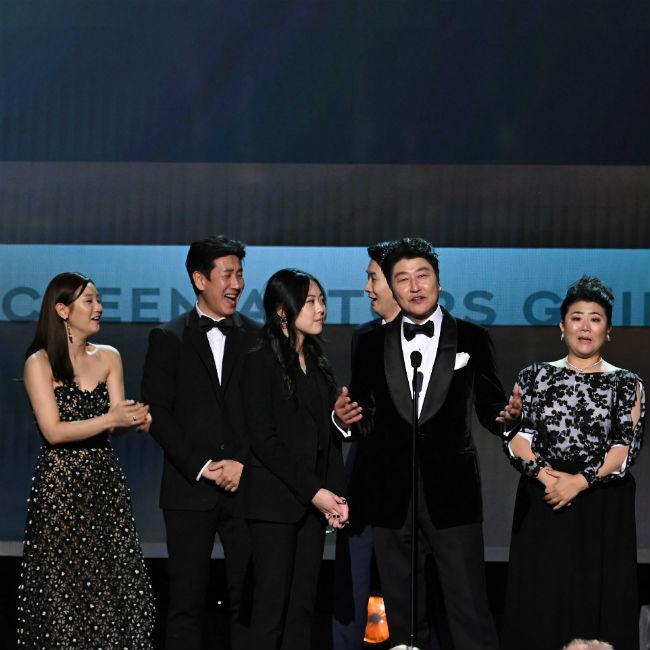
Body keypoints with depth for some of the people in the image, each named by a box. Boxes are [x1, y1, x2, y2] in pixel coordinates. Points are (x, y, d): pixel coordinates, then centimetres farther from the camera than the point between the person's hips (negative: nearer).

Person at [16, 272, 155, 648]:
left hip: (106, 482, 4)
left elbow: (117, 419, 0)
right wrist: (110, 419, -21)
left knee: (114, 584, 2)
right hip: (60, 486, -4)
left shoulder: (108, 357, 9)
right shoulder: (40, 363, -5)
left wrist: (137, 418, -23)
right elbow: (53, 431, -13)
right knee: (63, 590, 0)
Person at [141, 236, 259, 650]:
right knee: (187, 601, 3)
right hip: (190, 490, -1)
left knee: (248, 599, -2)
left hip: (245, 487, 1)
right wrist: (200, 466, -9)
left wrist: (243, 463, -8)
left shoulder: (257, 338, 8)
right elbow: (158, 413, -1)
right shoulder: (168, 339, 5)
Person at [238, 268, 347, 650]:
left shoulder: (318, 365, 14)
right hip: (276, 500, -6)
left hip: (315, 500, 6)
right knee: (273, 602, -5)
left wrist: (336, 493, -1)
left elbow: (327, 436, 12)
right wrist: (313, 492, -14)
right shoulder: (262, 363, -6)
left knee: (304, 602, 5)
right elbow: (263, 438, -12)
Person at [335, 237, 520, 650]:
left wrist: (509, 416, -18)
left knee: (470, 611, -5)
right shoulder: (372, 345, 8)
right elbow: (367, 423, 8)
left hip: (451, 494, -2)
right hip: (391, 496, 2)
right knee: (403, 615, 11)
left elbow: (490, 409, 4)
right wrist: (347, 419, -14)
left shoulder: (472, 339, 4)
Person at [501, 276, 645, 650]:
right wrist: (545, 475, -16)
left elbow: (627, 447, -5)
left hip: (603, 507, -1)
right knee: (540, 602, 1)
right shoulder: (535, 377, 9)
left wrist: (580, 481, -16)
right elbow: (515, 436, 1)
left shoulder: (626, 384, 5)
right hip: (542, 502, 1)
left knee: (598, 600, -1)